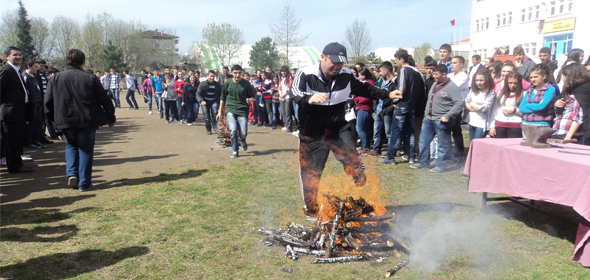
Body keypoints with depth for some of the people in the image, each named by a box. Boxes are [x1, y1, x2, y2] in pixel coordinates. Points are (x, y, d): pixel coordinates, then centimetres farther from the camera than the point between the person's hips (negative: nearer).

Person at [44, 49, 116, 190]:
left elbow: (48, 103, 3)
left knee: (71, 146, 23)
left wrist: (56, 119, 18)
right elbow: (105, 101, -4)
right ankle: (84, 183, 8)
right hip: (87, 121, -2)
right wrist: (111, 119, 9)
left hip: (65, 121, 2)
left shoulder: (56, 78, 0)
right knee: (86, 151, 6)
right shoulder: (90, 79, -7)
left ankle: (72, 173, 6)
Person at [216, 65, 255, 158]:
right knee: (233, 130, -20)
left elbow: (252, 96, 9)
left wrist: (250, 100, -15)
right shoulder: (227, 83, 3)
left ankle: (242, 140, 34)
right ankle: (234, 151, 0)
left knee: (243, 133, -6)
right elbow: (223, 98, 13)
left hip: (242, 110, 0)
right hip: (230, 109, 0)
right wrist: (220, 112, 14)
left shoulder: (246, 84, 0)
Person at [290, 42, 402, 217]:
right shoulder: (305, 75, -15)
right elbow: (295, 93, -31)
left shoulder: (346, 76, -2)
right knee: (310, 173, 5)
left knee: (354, 162, -9)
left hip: (338, 129, 3)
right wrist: (309, 98, -53)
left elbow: (365, 89, 14)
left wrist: (387, 94, 6)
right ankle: (311, 211, 24)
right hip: (312, 134, -2)